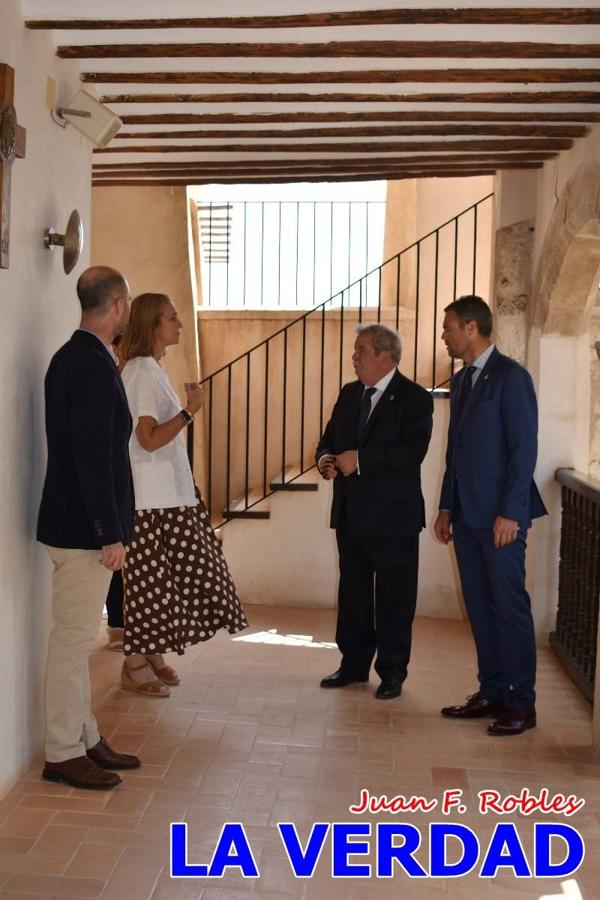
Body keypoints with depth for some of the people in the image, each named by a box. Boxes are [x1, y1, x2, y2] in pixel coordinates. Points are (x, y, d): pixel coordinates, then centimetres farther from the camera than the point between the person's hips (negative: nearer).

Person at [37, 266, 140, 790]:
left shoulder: (73, 357, 12)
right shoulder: (94, 365, -19)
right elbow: (94, 456, -23)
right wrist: (111, 534, -20)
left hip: (75, 524, 10)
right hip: (85, 529, -10)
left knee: (76, 639, 16)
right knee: (74, 640, 0)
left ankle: (85, 739, 28)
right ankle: (63, 754, 12)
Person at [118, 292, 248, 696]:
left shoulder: (153, 369, 14)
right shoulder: (142, 371, -15)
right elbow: (148, 439, -23)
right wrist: (190, 410, -28)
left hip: (170, 492, 9)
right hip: (150, 497, -9)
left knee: (166, 577, 14)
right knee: (150, 578, -1)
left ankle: (154, 656, 25)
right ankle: (135, 667, 12)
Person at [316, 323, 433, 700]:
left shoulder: (414, 399, -11)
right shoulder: (349, 394, 11)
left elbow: (412, 453, -22)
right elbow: (330, 438, 16)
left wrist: (360, 459, -25)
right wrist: (326, 458, -6)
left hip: (392, 516, -7)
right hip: (351, 513, 7)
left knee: (394, 598, 5)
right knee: (352, 591, 16)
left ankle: (392, 672, 18)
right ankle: (354, 664, 29)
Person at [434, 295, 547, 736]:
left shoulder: (511, 376, -10)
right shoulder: (462, 380, 16)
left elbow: (525, 448, -15)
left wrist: (510, 513, -18)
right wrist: (447, 507, 15)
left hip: (500, 516, -8)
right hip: (467, 514, 8)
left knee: (510, 606, -2)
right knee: (479, 606, 12)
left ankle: (522, 703, 8)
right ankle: (492, 693, 21)